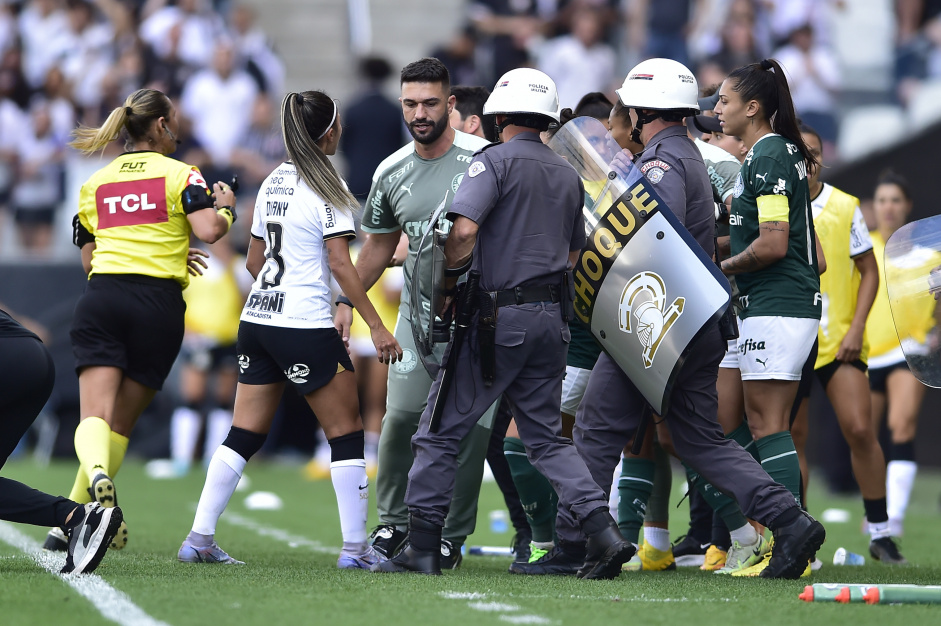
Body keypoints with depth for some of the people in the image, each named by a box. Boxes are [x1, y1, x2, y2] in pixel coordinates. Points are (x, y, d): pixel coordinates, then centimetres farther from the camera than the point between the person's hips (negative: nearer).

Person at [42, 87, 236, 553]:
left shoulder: (94, 183, 18)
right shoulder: (178, 174, 4)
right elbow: (209, 230, -11)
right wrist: (225, 208, 12)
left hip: (100, 298, 2)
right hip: (158, 303, -2)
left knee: (95, 416, -8)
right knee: (121, 422, 7)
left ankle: (97, 473, -43)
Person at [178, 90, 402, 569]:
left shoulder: (273, 183, 13)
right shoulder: (326, 188, -9)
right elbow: (339, 264, -14)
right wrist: (376, 326, -14)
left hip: (257, 318, 7)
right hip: (306, 328, -7)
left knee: (244, 434, 9)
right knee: (346, 433, 2)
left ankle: (199, 538, 5)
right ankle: (355, 547, 0)